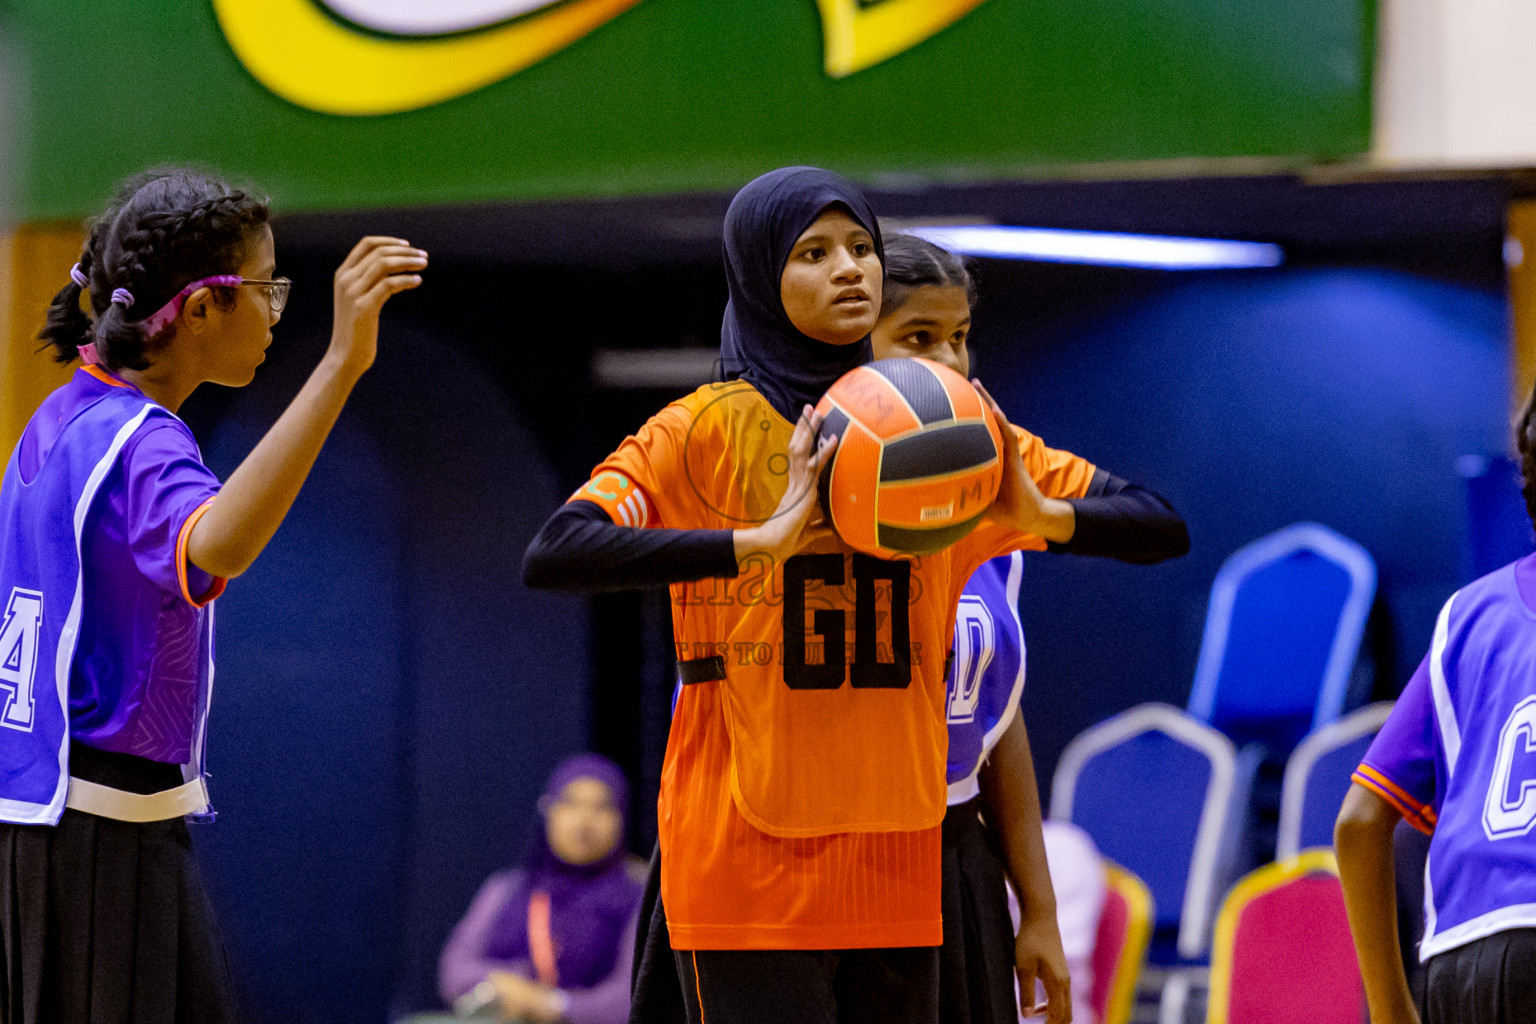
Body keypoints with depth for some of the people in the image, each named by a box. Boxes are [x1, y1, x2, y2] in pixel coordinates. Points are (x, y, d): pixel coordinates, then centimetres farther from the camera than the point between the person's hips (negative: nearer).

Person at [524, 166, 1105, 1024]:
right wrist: (759, 541, -28)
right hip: (748, 873, -4)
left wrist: (1042, 515, -12)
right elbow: (553, 556, -19)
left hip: (896, 871, 5)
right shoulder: (707, 431, -3)